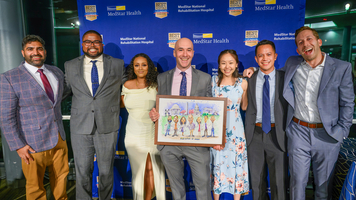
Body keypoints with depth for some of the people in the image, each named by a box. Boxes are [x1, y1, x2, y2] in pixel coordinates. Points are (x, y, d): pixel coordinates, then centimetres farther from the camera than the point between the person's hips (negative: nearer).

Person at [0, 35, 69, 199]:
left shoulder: (56, 72, 5)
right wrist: (18, 146, -12)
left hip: (59, 139, 5)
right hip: (33, 145, -5)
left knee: (61, 177, 19)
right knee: (35, 187, 12)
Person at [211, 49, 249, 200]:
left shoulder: (242, 83, -1)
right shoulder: (213, 81, -3)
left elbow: (244, 107, 5)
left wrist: (248, 84, -2)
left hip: (235, 129, 1)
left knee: (237, 163, 9)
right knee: (217, 163, 10)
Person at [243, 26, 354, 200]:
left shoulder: (341, 68, -4)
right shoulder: (292, 64, 2)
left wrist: (341, 131, -5)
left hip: (327, 135, -1)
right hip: (298, 132, 1)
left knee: (324, 184, 16)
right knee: (297, 181, 12)